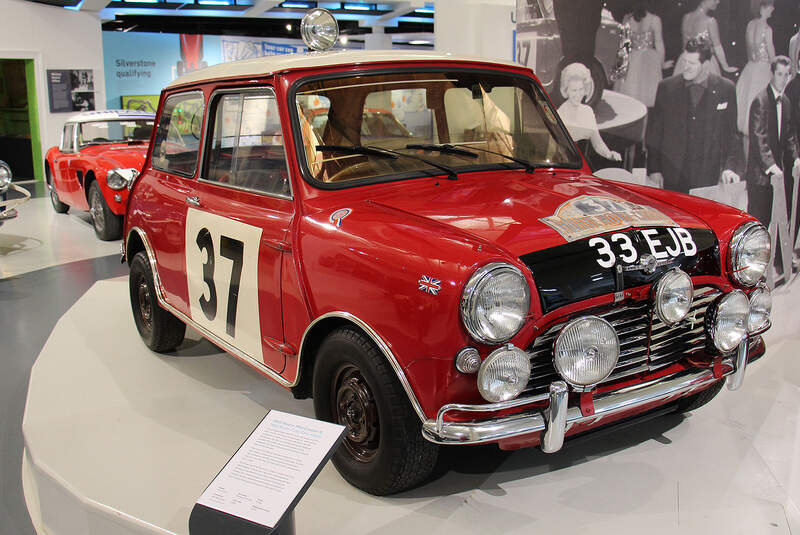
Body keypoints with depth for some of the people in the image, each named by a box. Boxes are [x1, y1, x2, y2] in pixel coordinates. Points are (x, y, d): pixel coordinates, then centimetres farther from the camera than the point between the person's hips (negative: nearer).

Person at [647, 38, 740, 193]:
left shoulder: (726, 89, 3)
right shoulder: (666, 87, 3)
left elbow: (731, 134, 8)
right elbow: (654, 133, 6)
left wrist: (729, 167, -3)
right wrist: (654, 169, 0)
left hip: (708, 177, 0)